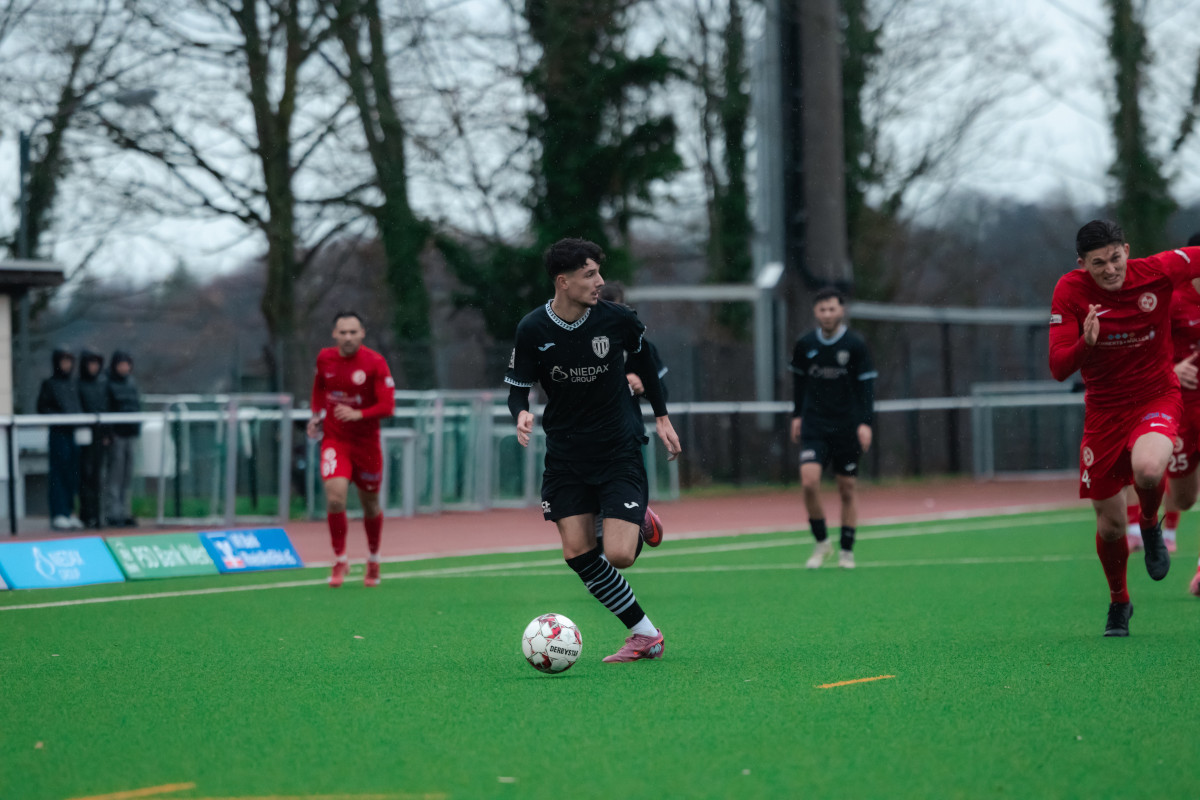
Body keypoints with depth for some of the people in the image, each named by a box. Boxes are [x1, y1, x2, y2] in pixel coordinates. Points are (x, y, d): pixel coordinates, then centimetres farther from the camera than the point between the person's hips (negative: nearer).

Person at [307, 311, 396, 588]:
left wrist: (358, 414, -30)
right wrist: (317, 414, 7)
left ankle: (373, 560, 37)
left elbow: (388, 406, -17)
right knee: (335, 497, -19)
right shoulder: (325, 358, -2)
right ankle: (340, 560, -3)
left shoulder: (375, 363, -14)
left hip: (366, 442, -1)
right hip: (334, 439, 1)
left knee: (370, 504, 12)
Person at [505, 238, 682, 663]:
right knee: (577, 554, -6)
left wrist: (661, 417, 15)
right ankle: (645, 633, 6)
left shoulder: (618, 319, -9)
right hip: (565, 455, 2)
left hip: (620, 449, -2)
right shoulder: (532, 330, -9)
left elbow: (643, 359, 12)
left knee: (618, 555, -15)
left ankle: (642, 525, 21)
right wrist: (522, 413, -22)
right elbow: (517, 387, 1)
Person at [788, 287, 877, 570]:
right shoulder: (804, 345, 0)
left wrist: (865, 422, -13)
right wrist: (797, 415, 16)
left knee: (847, 490, 4)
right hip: (814, 427, 1)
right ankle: (821, 541, 2)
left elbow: (866, 385, -5)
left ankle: (846, 551, 17)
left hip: (847, 428, -1)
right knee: (809, 481, -16)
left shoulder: (855, 345, -6)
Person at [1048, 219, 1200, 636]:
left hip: (1156, 397, -2)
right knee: (1109, 523, 5)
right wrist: (1086, 343, -37)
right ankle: (1118, 602, 33)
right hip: (1104, 409, 2)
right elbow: (1058, 369, -18)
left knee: (1147, 469, -35)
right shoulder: (1070, 291, -13)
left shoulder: (1158, 271, -14)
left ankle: (1151, 524, 1)